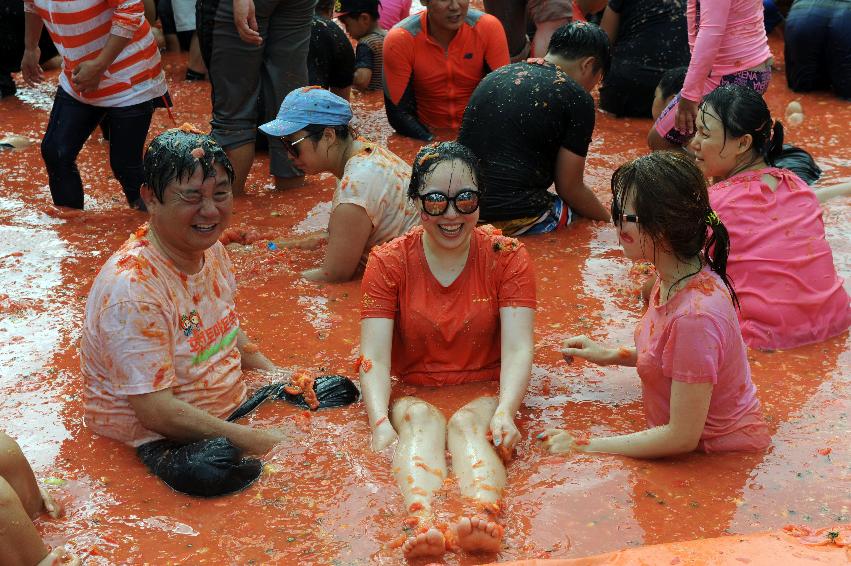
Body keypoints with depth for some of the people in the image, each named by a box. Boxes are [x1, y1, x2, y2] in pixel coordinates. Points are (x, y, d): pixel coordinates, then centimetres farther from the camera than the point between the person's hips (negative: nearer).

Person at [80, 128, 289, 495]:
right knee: (213, 470, -38)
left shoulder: (211, 249, 0)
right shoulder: (132, 289, -27)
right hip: (158, 438, -8)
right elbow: (155, 411, -27)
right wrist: (249, 439, -25)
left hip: (231, 407, 9)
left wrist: (274, 374, 4)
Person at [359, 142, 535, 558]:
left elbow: (518, 348, -14)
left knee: (469, 425, -33)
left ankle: (482, 521, -62)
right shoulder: (388, 262, -2)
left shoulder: (507, 257, -3)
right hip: (413, 395, 1)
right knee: (422, 423, -32)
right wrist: (381, 423, -31)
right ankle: (423, 525, -60)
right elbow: (374, 356, -13)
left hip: (484, 394, 0)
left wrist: (505, 412, -34)